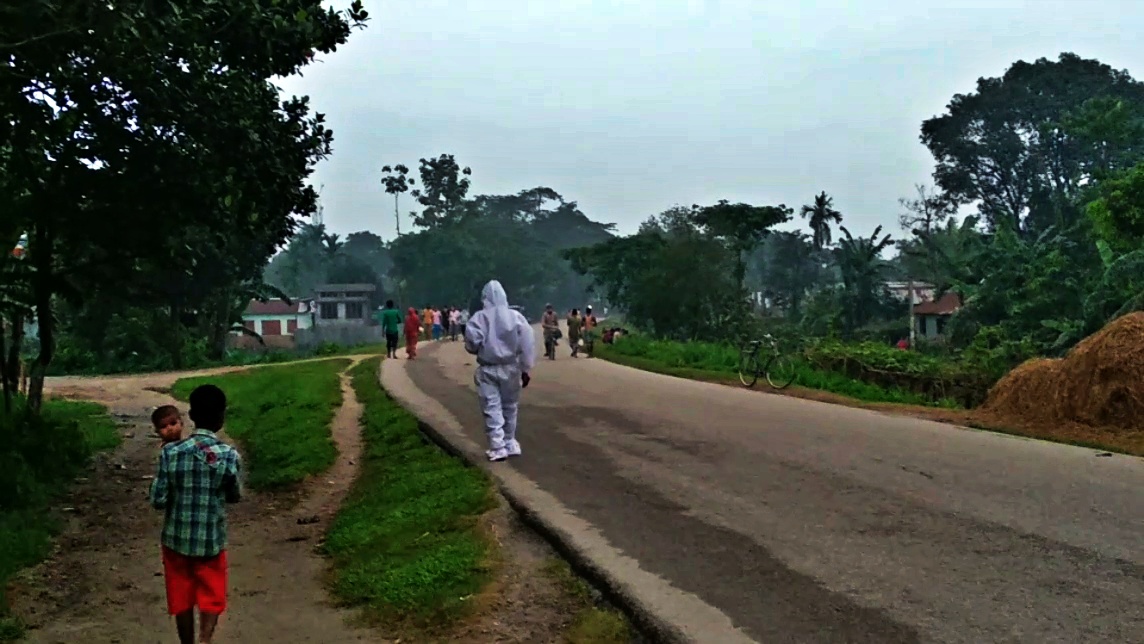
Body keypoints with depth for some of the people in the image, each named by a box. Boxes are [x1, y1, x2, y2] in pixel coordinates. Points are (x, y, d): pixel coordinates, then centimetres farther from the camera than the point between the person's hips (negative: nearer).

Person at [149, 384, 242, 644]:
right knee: (212, 600, 11)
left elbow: (158, 501, -8)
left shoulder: (170, 453, -12)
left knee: (182, 601, 17)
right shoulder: (229, 456, -14)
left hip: (177, 539, 1)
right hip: (211, 541, -1)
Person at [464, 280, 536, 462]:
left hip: (487, 369, -2)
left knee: (492, 408, 2)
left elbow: (472, 344, -12)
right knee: (510, 406, 17)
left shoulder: (479, 318, -9)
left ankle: (498, 447, -5)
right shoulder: (516, 316, -3)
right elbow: (527, 344, -6)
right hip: (510, 368, 2)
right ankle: (510, 443, 27)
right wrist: (526, 369, 0)